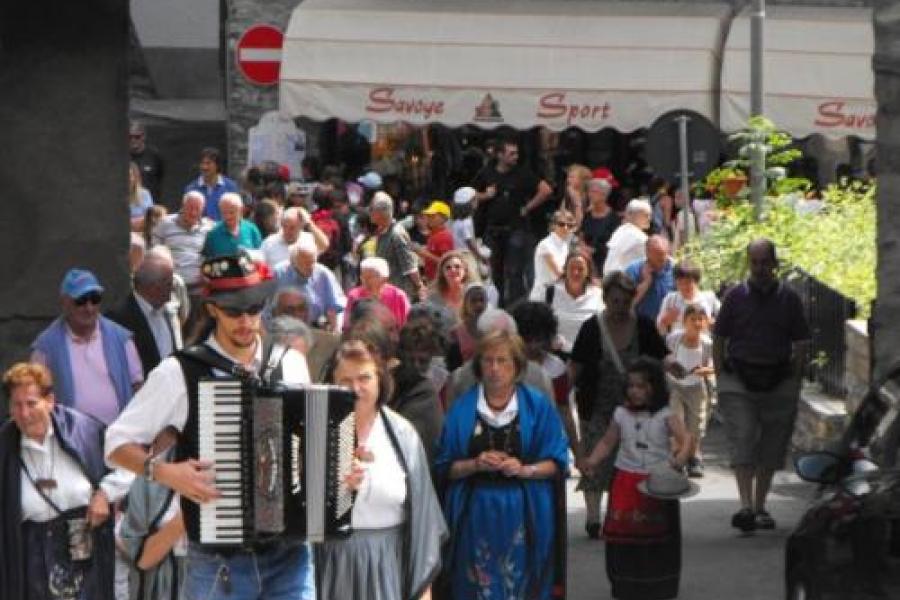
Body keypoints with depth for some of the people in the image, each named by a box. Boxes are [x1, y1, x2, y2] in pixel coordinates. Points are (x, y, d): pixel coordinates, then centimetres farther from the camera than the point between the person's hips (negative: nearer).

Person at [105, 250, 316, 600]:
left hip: (289, 555, 2)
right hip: (218, 563, -2)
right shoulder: (180, 373, -3)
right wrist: (164, 472, -15)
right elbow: (117, 444, 1)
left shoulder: (291, 364, 9)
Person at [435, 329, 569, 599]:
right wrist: (475, 464, -12)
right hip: (476, 514, 1)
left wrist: (525, 469, -15)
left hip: (523, 515, -1)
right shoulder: (463, 407, 5)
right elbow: (445, 467, 6)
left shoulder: (538, 405, 2)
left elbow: (557, 463, 2)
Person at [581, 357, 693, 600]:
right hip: (627, 478, 2)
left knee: (658, 534, 5)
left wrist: (680, 458, -37)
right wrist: (593, 460, -8)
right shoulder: (622, 415, 5)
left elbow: (685, 438, -17)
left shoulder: (665, 416, -5)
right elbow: (607, 442, 10)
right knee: (623, 532, -1)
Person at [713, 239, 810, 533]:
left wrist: (794, 384, 3)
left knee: (771, 447, 5)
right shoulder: (735, 296, 4)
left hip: (779, 383, 2)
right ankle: (746, 506, -21)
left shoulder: (789, 299, 6)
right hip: (739, 380, -2)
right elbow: (719, 340, 8)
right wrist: (721, 380, 2)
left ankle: (760, 507, 17)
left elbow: (800, 344, 9)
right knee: (742, 441, -14)